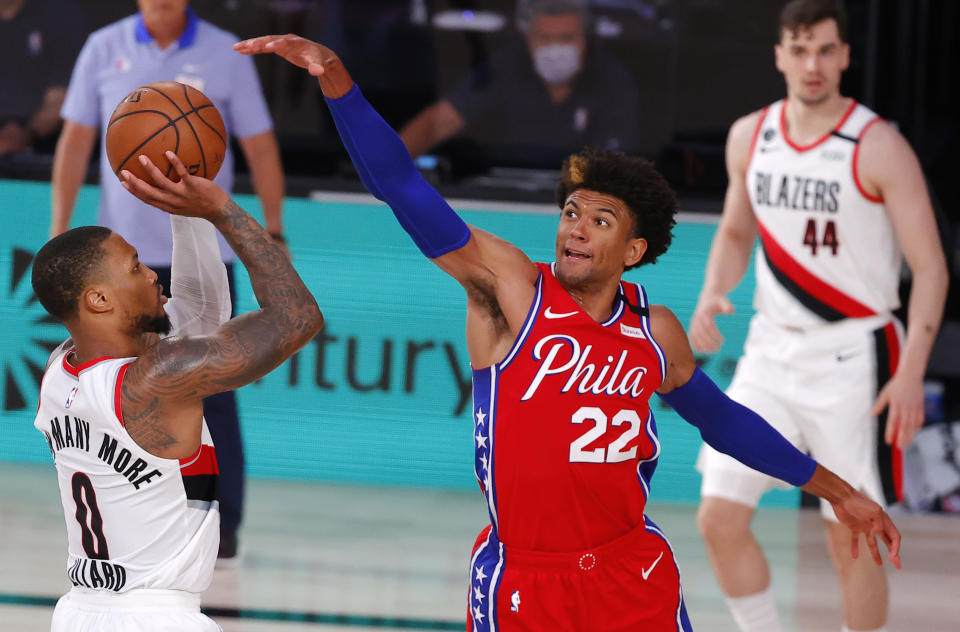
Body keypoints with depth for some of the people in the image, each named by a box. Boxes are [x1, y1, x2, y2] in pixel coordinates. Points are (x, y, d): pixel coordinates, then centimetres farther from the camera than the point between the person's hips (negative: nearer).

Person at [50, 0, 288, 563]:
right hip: (123, 252, 2)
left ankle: (222, 528, 1)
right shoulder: (104, 50, 4)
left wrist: (274, 233, 0)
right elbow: (76, 141, 7)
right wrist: (60, 230, 2)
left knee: (211, 390, -5)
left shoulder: (225, 54, 0)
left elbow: (260, 147, 4)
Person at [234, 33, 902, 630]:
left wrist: (835, 491, 25)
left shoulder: (656, 332, 4)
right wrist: (336, 79, -29)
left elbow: (720, 418, 21)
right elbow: (401, 185, -17)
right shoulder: (510, 289, -9)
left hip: (634, 574, 3)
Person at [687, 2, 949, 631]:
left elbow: (931, 267, -11)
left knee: (852, 539, 1)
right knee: (720, 517, -4)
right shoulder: (750, 137, 3)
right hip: (772, 351, 5)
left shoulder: (879, 148, -13)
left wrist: (911, 373, -20)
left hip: (853, 359, -5)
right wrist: (712, 294, -2)